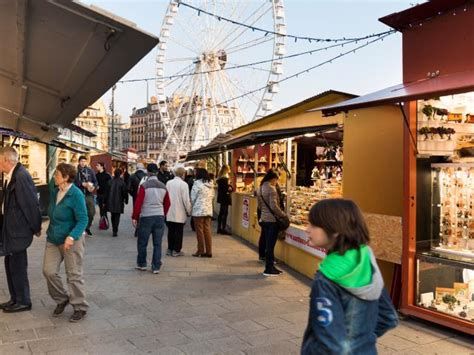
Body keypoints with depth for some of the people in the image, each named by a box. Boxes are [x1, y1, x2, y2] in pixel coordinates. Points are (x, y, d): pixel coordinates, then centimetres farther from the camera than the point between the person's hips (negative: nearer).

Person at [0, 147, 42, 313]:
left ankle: (23, 302, 18)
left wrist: (36, 228, -11)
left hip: (19, 230, -9)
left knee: (18, 266, 3)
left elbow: (31, 204, -20)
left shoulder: (21, 176, -22)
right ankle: (15, 299, 31)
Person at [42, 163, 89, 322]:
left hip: (71, 240, -7)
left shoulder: (76, 194, -18)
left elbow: (83, 220, -19)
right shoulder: (53, 188, 3)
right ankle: (62, 299, 26)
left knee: (74, 275, 1)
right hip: (53, 239, 7)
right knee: (48, 271, 3)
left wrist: (72, 237, -33)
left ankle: (80, 308, 16)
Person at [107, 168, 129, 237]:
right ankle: (115, 231, -4)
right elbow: (125, 192, -7)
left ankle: (114, 230, 26)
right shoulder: (122, 182, -11)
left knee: (113, 216, 18)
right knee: (117, 217, 2)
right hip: (118, 203, -4)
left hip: (111, 202, 4)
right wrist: (126, 201, 7)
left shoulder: (110, 181, -1)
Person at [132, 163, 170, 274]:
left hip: (146, 217, -3)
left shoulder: (144, 185, -9)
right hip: (160, 217, 4)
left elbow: (138, 203, -11)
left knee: (142, 243, 12)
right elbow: (167, 204, 10)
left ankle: (141, 264, 22)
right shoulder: (163, 186, 5)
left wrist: (134, 217, -4)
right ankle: (156, 267, 9)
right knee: (157, 244, 7)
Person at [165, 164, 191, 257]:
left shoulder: (169, 183, 1)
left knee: (171, 231, 13)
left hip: (170, 212, 5)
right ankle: (176, 250, 7)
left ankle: (170, 249, 20)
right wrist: (189, 211, 0)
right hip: (180, 213, -5)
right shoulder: (183, 184, -13)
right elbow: (186, 200, -12)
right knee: (178, 232, 4)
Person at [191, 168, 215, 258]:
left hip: (199, 210, -6)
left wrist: (192, 205, 10)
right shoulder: (210, 184, 9)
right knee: (207, 230, 9)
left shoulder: (197, 183, -11)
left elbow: (193, 198, -7)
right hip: (209, 210, 6)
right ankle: (208, 251, 11)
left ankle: (201, 251, 7)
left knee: (200, 231, 2)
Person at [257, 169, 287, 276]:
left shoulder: (261, 188, 11)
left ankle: (270, 266, 22)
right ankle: (268, 269, 5)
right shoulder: (271, 189, -16)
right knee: (270, 245, -1)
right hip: (272, 220, -8)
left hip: (264, 219, 9)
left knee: (268, 244, 14)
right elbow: (274, 206, -22)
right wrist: (283, 214, -11)